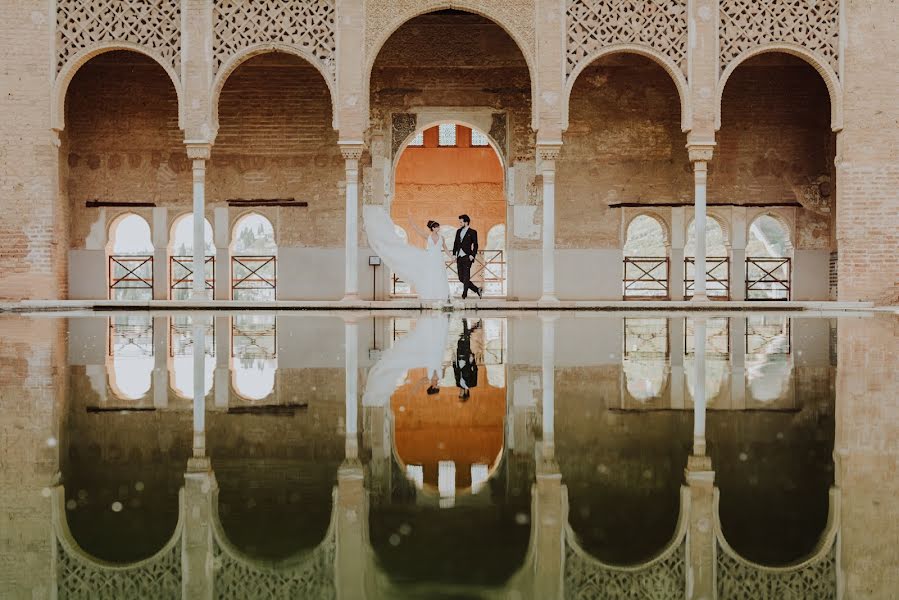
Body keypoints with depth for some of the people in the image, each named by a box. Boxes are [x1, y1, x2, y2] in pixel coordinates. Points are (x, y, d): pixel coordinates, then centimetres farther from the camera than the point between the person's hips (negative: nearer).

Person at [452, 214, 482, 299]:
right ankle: (477, 290, 15)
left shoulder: (472, 232, 0)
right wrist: (454, 254, 9)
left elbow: (475, 245, -2)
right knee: (461, 278, 4)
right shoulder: (458, 231, 16)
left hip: (467, 257, -6)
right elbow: (455, 243, 18)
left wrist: (472, 255, -13)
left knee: (466, 277, -8)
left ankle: (464, 294, -5)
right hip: (459, 257, 6)